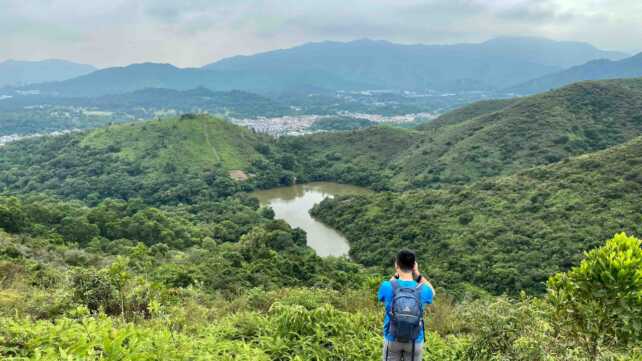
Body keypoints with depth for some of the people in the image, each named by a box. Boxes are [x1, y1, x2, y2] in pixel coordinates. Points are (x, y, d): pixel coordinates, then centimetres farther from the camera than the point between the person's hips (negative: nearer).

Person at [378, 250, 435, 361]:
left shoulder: (387, 287, -23)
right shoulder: (422, 290, -20)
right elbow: (432, 293, 6)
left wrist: (395, 275, -5)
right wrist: (417, 274, -9)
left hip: (392, 339, 0)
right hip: (415, 340, 0)